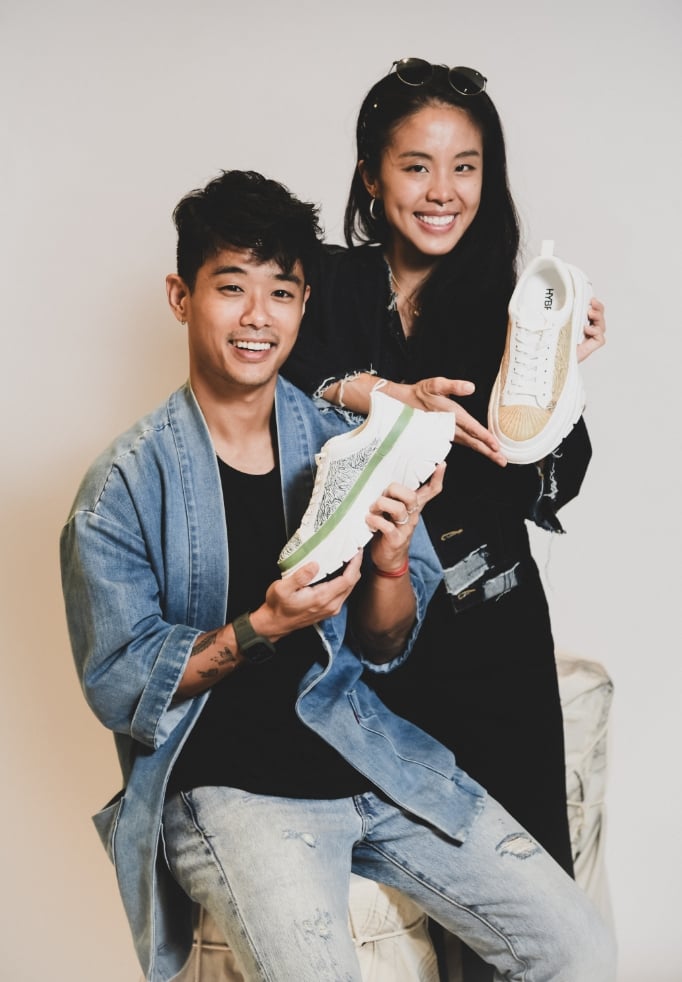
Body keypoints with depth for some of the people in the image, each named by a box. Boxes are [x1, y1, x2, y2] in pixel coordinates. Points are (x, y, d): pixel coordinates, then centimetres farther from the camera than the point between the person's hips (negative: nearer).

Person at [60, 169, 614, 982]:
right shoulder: (124, 486, -8)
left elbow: (385, 649, 7)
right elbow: (119, 691, -7)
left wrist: (390, 563, -15)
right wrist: (261, 626, -21)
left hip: (366, 754, 4)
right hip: (224, 784, -4)